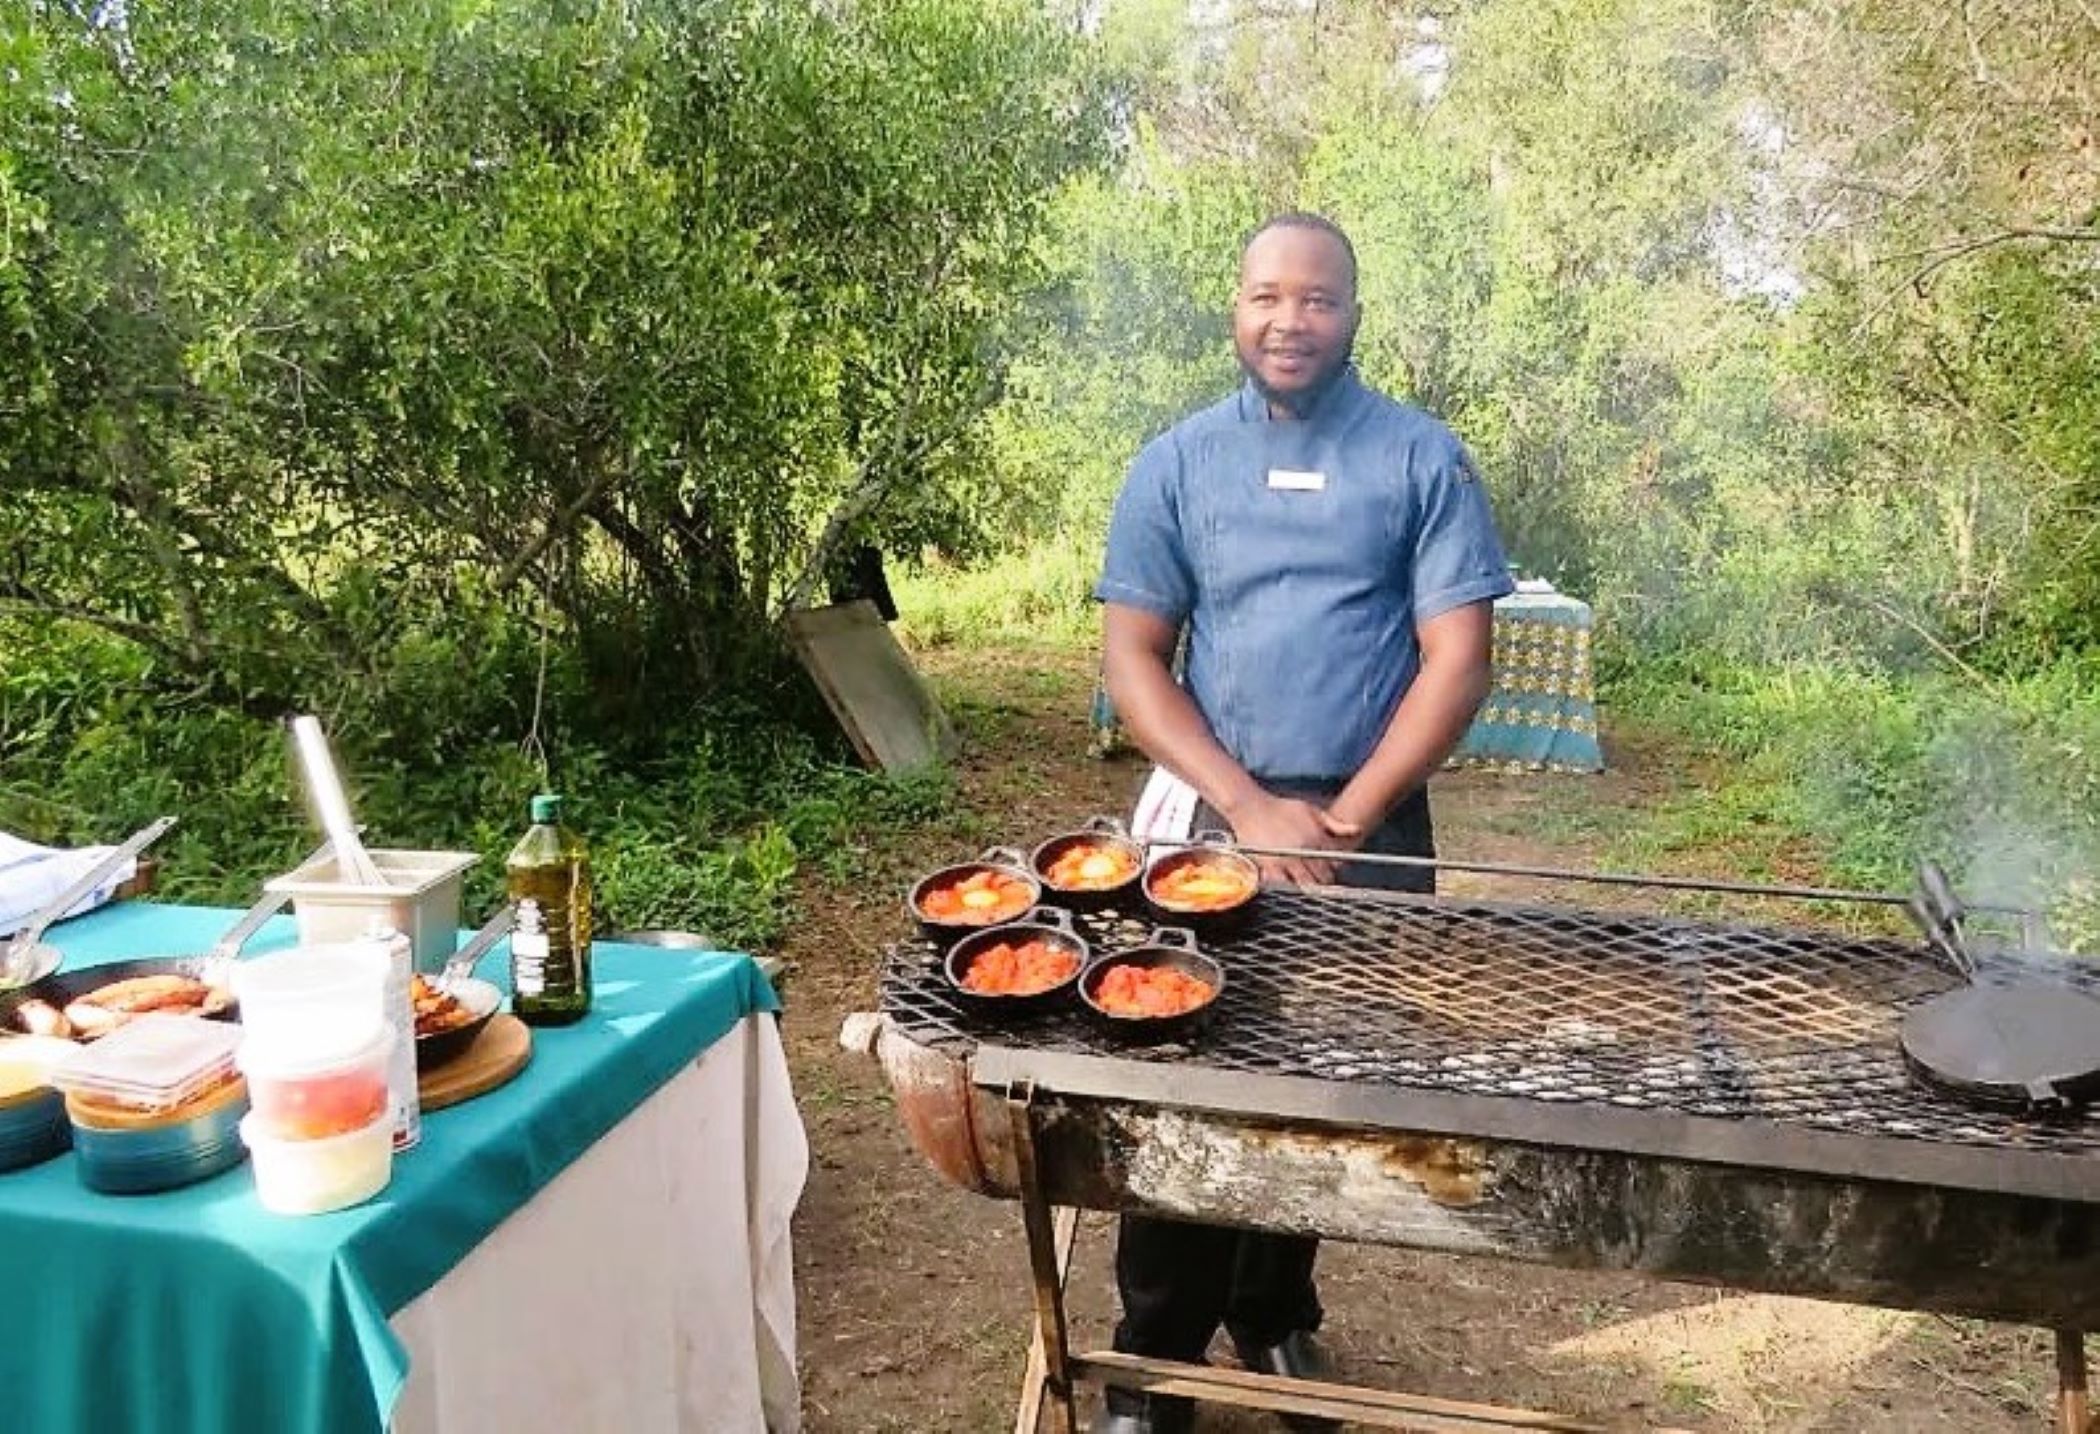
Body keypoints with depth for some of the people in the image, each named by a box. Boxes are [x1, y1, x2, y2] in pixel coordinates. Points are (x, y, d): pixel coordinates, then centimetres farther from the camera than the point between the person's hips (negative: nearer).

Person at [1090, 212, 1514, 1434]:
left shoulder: (1423, 459, -1)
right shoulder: (1177, 463, 2)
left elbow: (1458, 661, -6)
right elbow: (1132, 658, -2)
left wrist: (1342, 821, -12)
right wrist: (1249, 805, -14)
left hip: (1371, 829, 0)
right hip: (1213, 819, 1)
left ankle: (1275, 1318, 32)